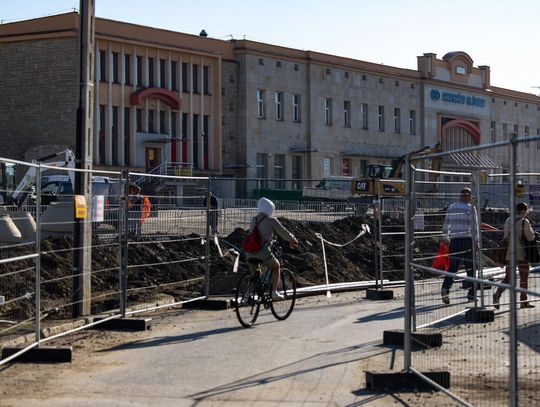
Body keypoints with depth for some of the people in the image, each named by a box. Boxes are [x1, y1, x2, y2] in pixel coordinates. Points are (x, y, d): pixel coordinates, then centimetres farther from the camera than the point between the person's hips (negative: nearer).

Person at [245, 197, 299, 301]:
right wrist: (293, 240, 25)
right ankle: (274, 293, 18)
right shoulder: (271, 221, -2)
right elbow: (284, 232, 5)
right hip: (263, 253, -5)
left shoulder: (254, 220, 14)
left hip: (249, 254, 5)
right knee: (276, 266, 23)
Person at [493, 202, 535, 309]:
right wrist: (531, 230, 9)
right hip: (521, 253, -5)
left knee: (508, 278, 7)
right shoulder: (525, 222, -10)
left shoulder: (508, 221, 8)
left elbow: (506, 236, 10)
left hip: (509, 253, 5)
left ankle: (497, 294, -16)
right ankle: (523, 301, 13)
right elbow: (530, 237, -9)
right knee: (524, 277, 8)